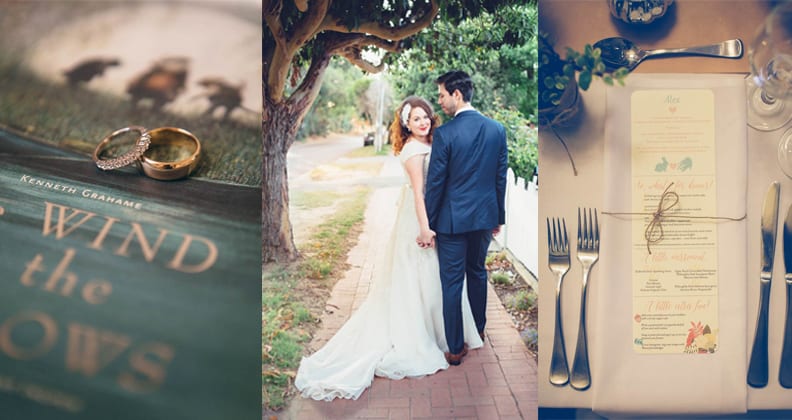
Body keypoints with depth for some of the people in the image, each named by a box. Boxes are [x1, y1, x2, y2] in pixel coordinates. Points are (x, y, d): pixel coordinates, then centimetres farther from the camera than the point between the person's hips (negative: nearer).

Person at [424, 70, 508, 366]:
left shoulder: (444, 134, -16)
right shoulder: (497, 129, 0)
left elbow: (435, 183, -12)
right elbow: (501, 177, 6)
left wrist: (430, 225, -4)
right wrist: (498, 217, 16)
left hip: (452, 219, -5)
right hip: (485, 216, 6)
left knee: (452, 282, 4)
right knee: (478, 272, 24)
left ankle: (455, 348, 10)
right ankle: (478, 330, 40)